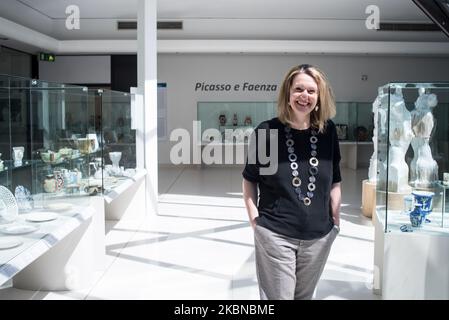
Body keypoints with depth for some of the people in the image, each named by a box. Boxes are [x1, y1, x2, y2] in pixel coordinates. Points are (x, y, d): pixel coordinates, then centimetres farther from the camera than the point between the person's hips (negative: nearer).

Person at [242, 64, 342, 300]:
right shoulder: (267, 131, -9)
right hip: (274, 234, -3)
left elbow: (334, 181, 9)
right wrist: (254, 218, -5)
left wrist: (335, 220, 7)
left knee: (304, 295, 20)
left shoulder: (328, 131, 0)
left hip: (319, 236, 4)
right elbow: (249, 179, 1)